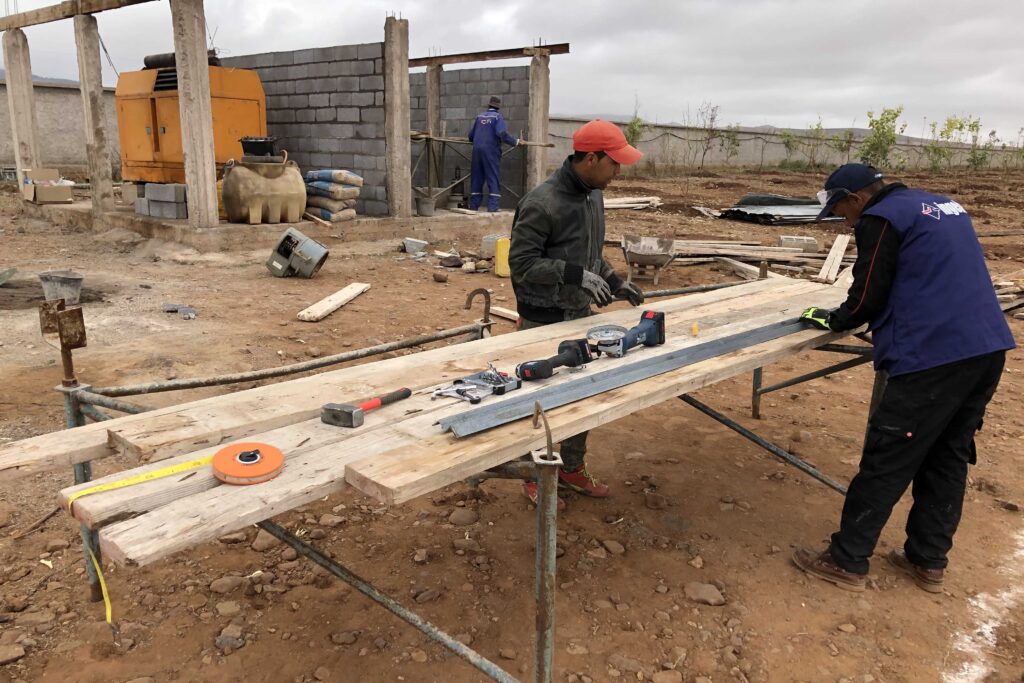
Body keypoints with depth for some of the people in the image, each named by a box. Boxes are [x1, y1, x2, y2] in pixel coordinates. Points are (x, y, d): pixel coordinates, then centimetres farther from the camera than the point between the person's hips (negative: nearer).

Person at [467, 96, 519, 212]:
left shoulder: (479, 116, 12)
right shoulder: (498, 117, -2)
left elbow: (471, 135, 12)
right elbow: (502, 134, -18)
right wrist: (515, 142, -10)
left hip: (477, 151, 5)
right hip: (491, 151, -5)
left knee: (476, 179, 11)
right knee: (494, 180, -3)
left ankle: (474, 206, 15)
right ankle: (492, 208, -10)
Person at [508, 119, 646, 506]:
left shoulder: (594, 195, 6)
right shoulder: (542, 203, -21)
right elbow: (521, 263, -22)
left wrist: (615, 283, 9)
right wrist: (577, 275, -28)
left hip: (580, 315, 8)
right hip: (543, 321, -8)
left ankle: (571, 468, 33)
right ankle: (536, 477, 24)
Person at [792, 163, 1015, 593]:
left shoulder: (881, 218, -6)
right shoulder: (944, 206, 21)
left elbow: (867, 298, -6)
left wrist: (833, 321, 12)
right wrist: (888, 323, 29)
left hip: (932, 357, -9)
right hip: (986, 348, 9)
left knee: (885, 465, -1)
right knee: (948, 459, 16)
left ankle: (846, 562, 10)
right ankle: (929, 561, 27)